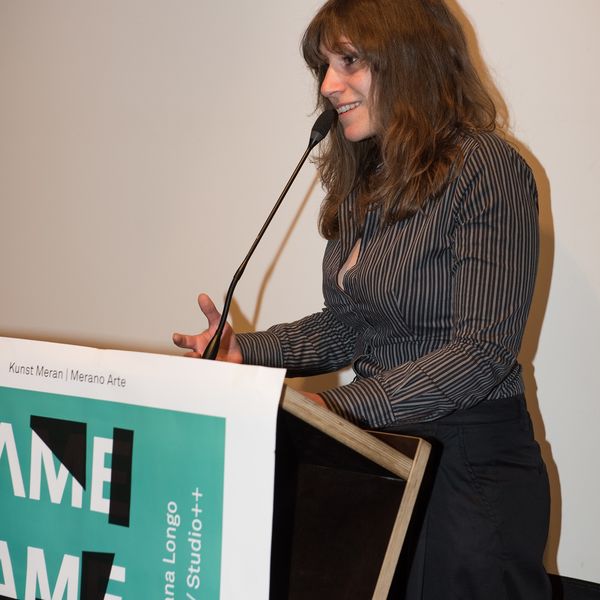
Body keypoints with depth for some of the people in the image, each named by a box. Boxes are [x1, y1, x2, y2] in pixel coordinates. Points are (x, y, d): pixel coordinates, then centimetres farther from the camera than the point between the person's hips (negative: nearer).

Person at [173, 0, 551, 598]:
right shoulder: (364, 182, 8)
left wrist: (342, 406, -28)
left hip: (470, 463, -7)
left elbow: (484, 350, -22)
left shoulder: (487, 168, -16)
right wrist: (245, 350, -2)